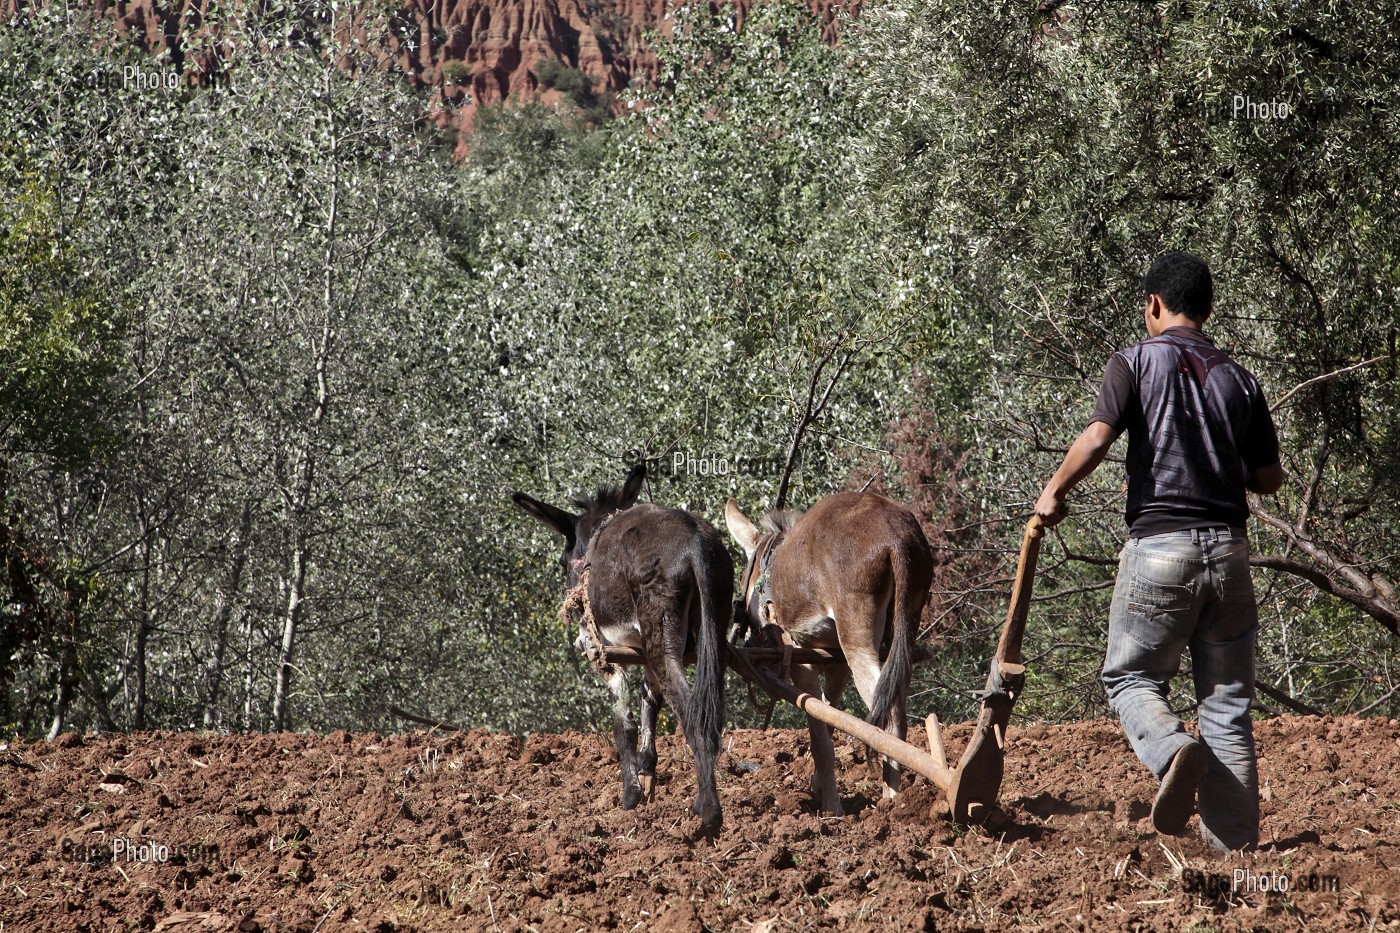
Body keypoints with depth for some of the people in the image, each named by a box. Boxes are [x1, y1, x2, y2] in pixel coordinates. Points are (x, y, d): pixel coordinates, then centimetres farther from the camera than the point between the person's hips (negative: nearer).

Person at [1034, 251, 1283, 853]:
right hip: (1228, 548, 3)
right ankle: (1236, 842, 2)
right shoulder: (1239, 380, 10)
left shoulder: (1135, 363, -1)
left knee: (1131, 675, 11)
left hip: (1160, 547, -3)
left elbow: (1096, 439, -14)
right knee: (1226, 701, 7)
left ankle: (1173, 752, -19)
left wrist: (1054, 494, 0)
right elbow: (1270, 479, 11)